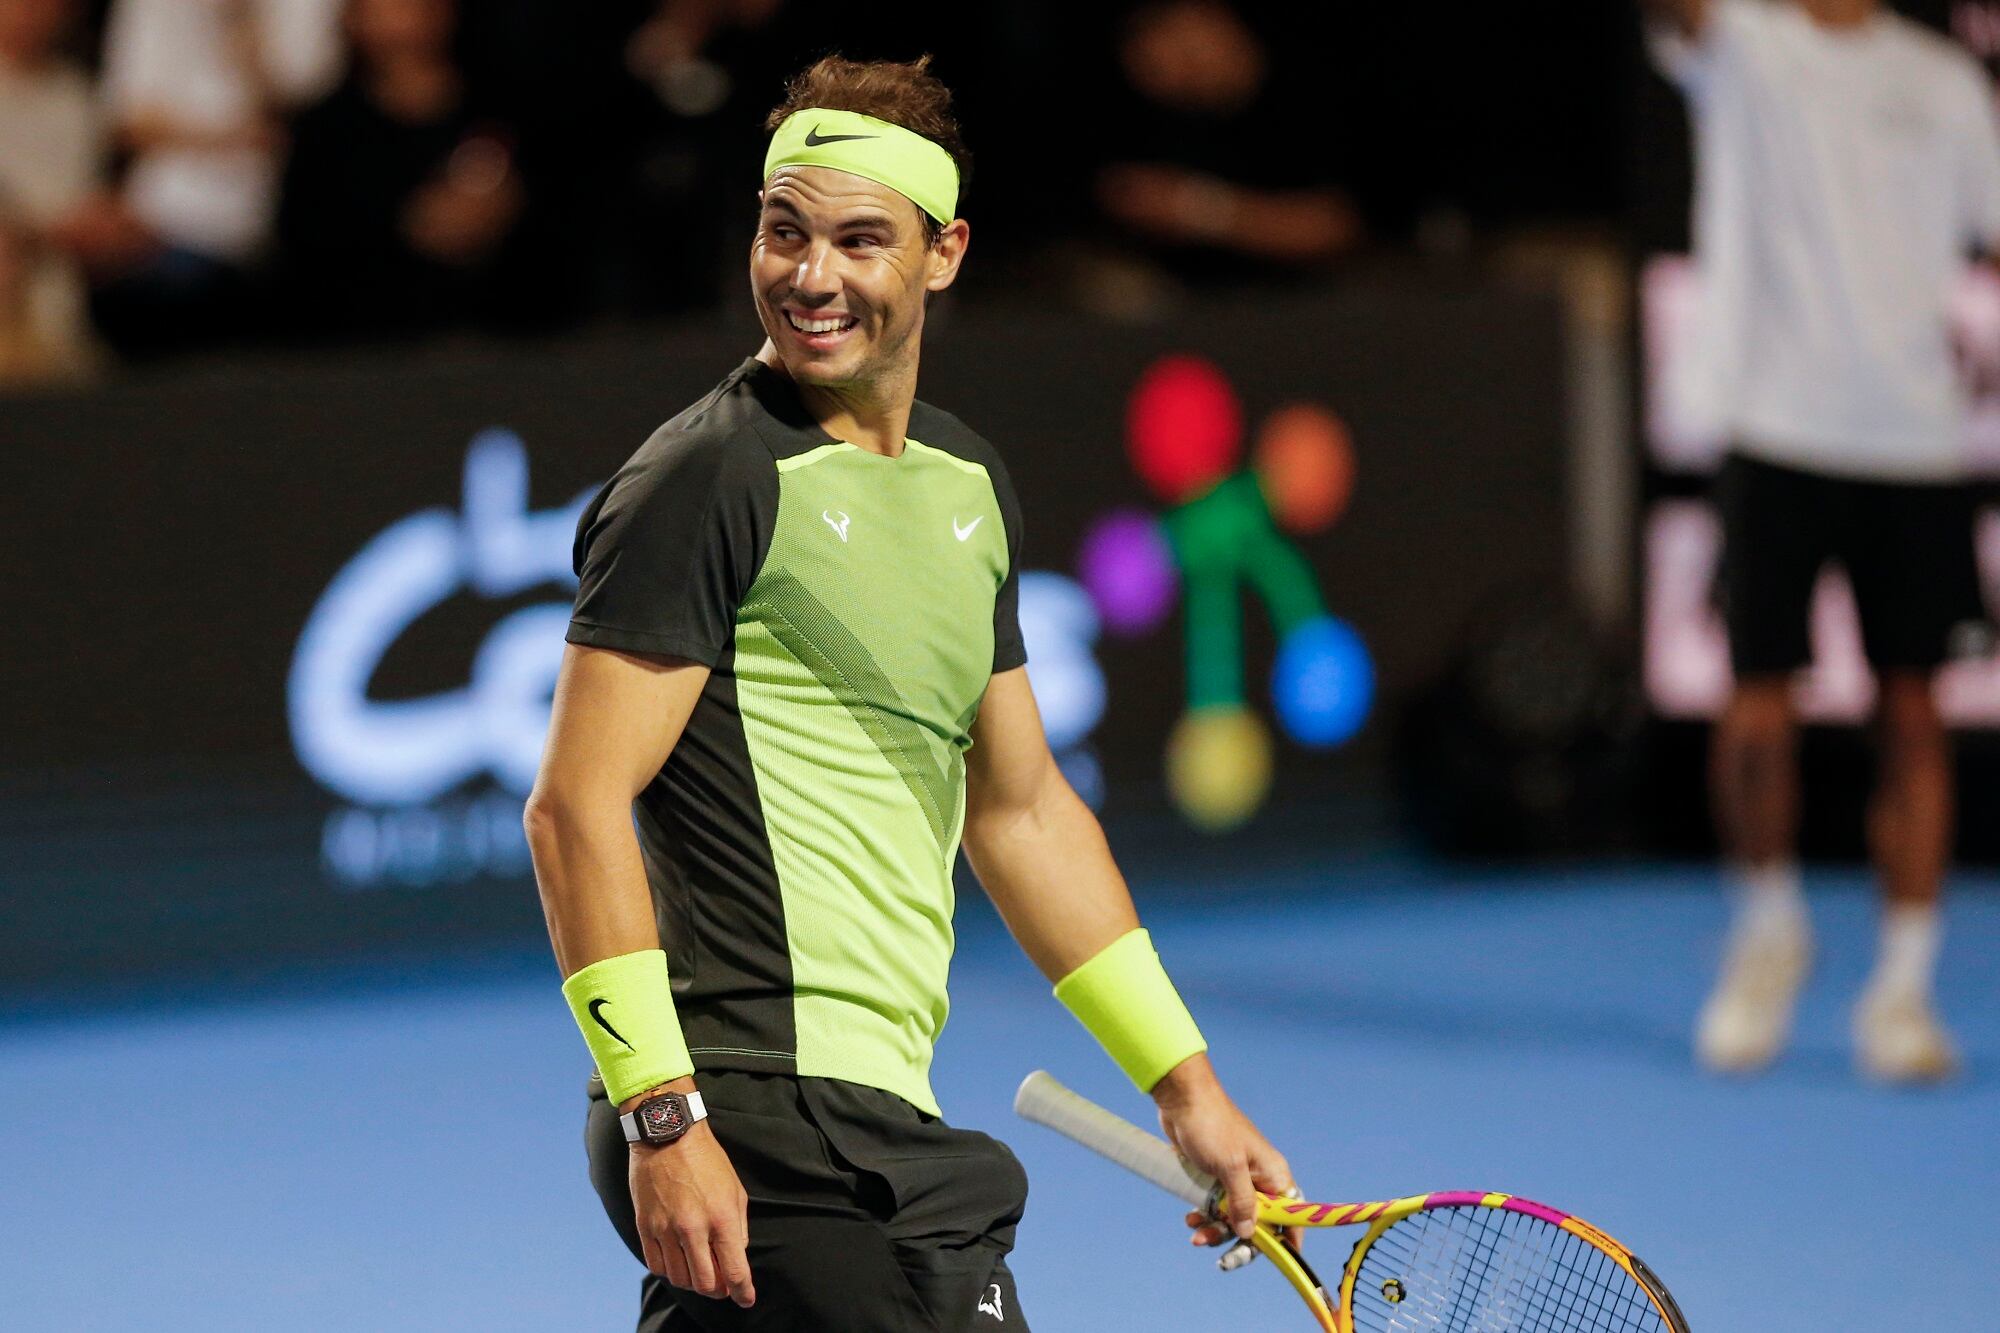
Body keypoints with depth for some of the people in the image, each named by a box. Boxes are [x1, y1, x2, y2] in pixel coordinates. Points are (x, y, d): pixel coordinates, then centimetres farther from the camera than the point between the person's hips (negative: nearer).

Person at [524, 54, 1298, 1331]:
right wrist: (662, 1117, -21)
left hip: (881, 1120, 8)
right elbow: (577, 808, -13)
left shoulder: (970, 485, 16)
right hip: (772, 1119, -8)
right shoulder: (709, 480, -8)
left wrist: (1187, 1083, 25)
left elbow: (1018, 809, 25)